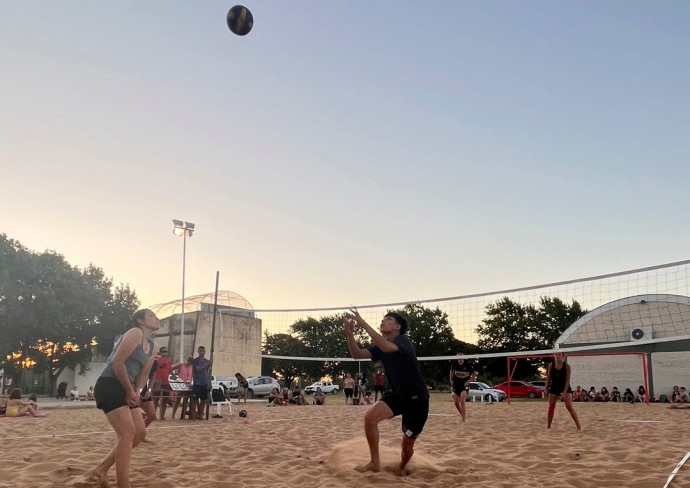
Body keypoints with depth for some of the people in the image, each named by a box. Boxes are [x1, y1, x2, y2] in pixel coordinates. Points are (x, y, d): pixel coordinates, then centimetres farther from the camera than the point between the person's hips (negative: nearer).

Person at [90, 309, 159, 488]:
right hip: (109, 386, -10)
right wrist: (130, 391, -12)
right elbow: (117, 362, -19)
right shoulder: (135, 333, -12)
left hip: (125, 390, 10)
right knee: (127, 433, -14)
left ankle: (102, 468, 19)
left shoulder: (152, 346, 16)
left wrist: (136, 391, -1)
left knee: (140, 432, 7)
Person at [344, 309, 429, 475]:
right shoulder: (381, 347, 2)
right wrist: (349, 334, -25)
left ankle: (402, 467, 39)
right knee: (370, 417, -21)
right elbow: (357, 354, -8)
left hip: (417, 398, -6)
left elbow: (387, 347, -43)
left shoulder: (403, 341, -20)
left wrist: (363, 324, -43)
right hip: (396, 394, 6)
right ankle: (375, 462, -6)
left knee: (407, 444, 5)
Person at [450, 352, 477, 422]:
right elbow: (451, 371, 16)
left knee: (462, 402, -17)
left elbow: (474, 374, -3)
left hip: (464, 385, -4)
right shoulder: (454, 364, -5)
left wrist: (468, 381, -13)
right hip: (456, 385, 4)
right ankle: (462, 415, 30)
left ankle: (463, 419, -13)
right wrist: (451, 380, 6)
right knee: (456, 402, 6)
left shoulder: (468, 365, -15)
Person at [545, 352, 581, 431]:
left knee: (570, 407, -12)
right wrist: (546, 387, -3)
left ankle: (579, 426, -6)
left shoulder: (566, 366, -12)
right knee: (551, 407, 3)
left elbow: (567, 381, -14)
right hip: (554, 389, 3)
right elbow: (548, 378, 3)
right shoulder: (551, 365, -5)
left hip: (565, 388, -3)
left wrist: (564, 392, -21)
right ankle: (548, 426, 13)